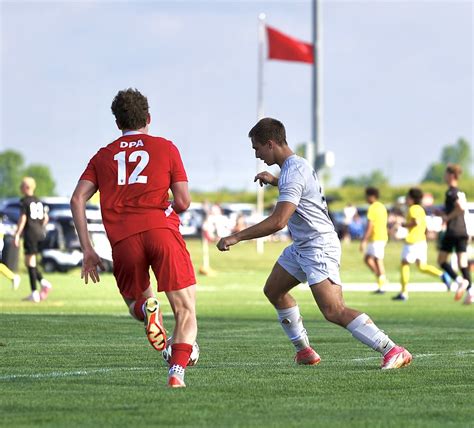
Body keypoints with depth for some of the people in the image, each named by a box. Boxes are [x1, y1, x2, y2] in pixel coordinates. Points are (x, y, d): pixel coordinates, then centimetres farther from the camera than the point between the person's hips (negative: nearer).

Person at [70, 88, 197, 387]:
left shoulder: (104, 155, 21)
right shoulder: (166, 148, 15)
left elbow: (78, 200, 9)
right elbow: (183, 202, 7)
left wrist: (88, 250, 10)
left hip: (123, 239, 2)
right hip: (161, 229, -2)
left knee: (136, 302, 23)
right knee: (186, 309, 3)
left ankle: (146, 308, -14)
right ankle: (177, 372, -19)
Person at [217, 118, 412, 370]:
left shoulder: (293, 173, -22)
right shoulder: (296, 165, 11)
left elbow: (278, 221, -32)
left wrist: (236, 237, -29)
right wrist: (274, 181, 21)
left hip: (319, 247, -11)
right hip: (301, 246, 11)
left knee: (334, 312, -19)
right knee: (273, 290, 18)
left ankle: (393, 352, -21)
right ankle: (304, 351, 23)